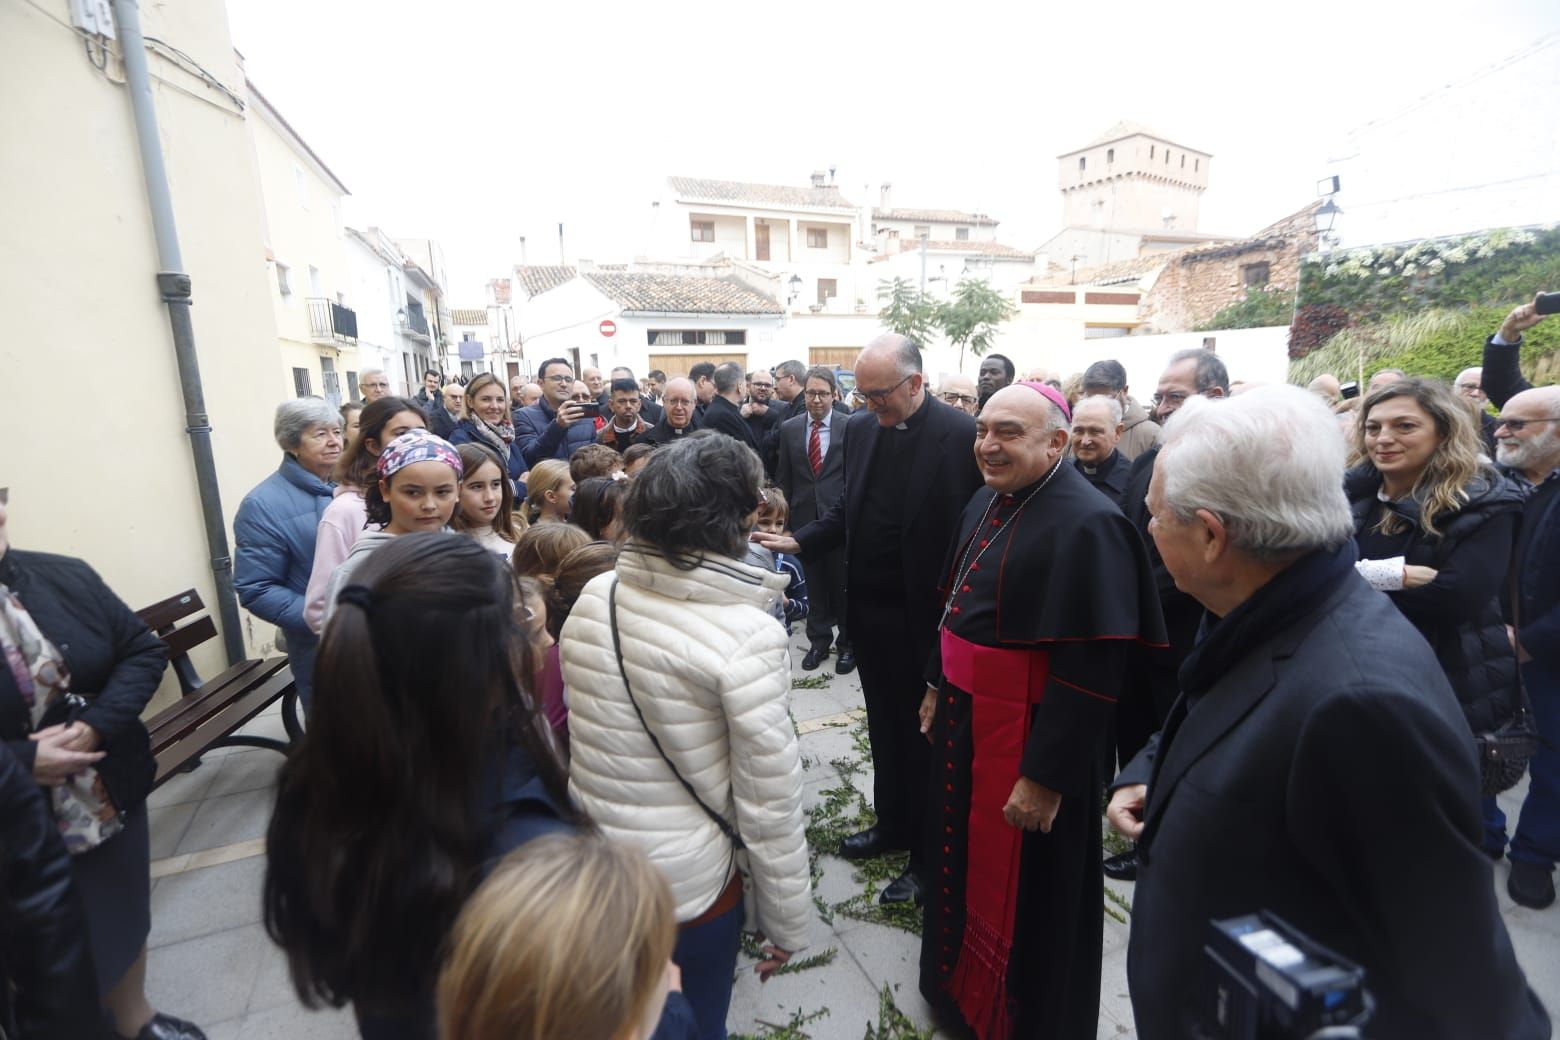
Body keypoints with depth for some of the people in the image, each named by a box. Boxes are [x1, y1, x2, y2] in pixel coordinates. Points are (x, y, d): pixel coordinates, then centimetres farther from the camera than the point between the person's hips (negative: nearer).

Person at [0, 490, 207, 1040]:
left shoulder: (68, 576, -6)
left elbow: (145, 650, -1)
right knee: (46, 961, 15)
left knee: (124, 918, 24)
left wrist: (97, 723, -15)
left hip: (114, 798, 4)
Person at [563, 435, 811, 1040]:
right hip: (688, 886, -4)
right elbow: (768, 802, -18)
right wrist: (786, 921, -5)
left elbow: (579, 730, 2)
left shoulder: (593, 598, -10)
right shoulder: (746, 634, -24)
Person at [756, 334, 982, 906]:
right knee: (884, 724, 20)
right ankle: (891, 822, 42)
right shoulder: (860, 427, 4)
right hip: (868, 607, 6)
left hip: (924, 613, -5)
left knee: (921, 731, 10)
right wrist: (798, 541, -3)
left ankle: (925, 852, 31)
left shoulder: (960, 435, -14)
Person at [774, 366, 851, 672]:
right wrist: (786, 515, 5)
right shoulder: (788, 428, 3)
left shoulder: (849, 426, -7)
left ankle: (847, 643, 25)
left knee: (842, 583, 8)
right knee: (814, 584, 14)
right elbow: (783, 478, 8)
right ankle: (819, 641, 29)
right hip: (805, 518, 3)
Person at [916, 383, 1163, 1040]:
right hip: (964, 714, 9)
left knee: (1023, 889, 12)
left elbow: (1092, 669, -24)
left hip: (1028, 733, -8)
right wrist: (937, 685, 17)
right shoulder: (987, 502, 4)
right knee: (963, 859, 25)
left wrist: (1046, 775, -21)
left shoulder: (1087, 525, -23)